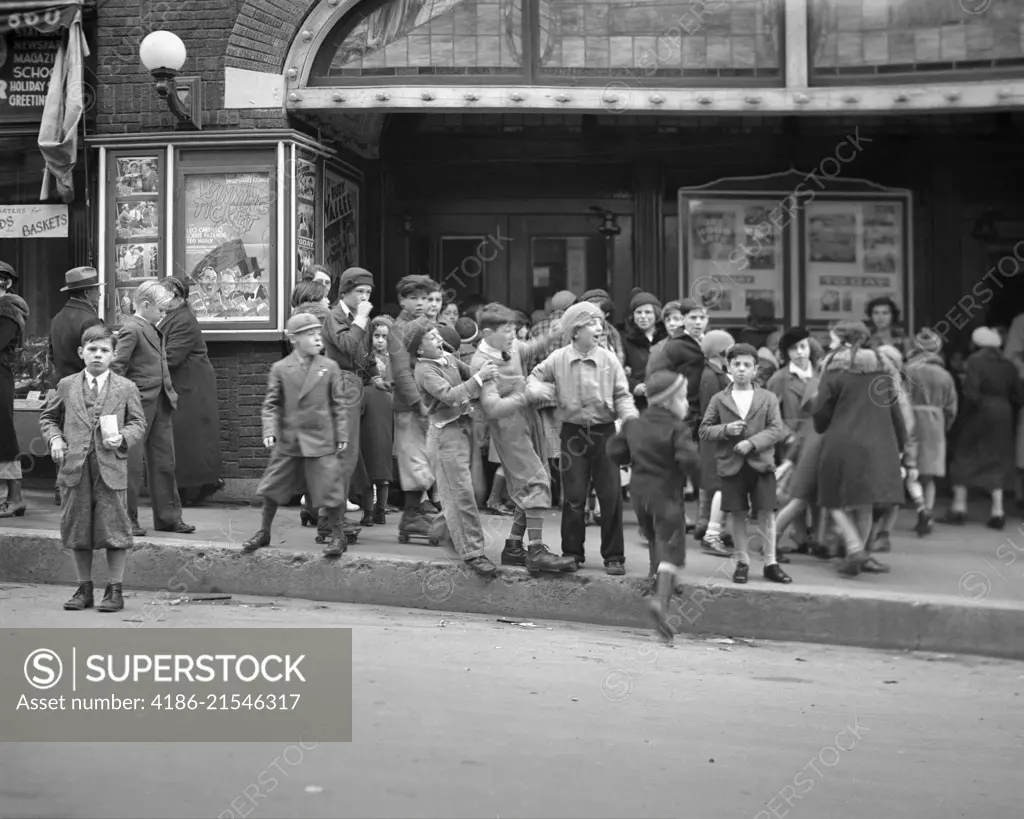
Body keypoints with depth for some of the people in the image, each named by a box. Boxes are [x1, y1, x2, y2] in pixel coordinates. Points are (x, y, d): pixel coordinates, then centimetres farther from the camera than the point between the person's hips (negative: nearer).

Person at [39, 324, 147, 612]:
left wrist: (123, 437, -13)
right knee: (77, 530, 9)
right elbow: (48, 417, 17)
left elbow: (138, 423, 5)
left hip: (111, 469, -2)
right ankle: (84, 588, 22)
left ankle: (115, 589, 11)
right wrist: (54, 438, 0)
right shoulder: (66, 385, 9)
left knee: (114, 529, 0)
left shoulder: (126, 388, 4)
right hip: (74, 468, 2)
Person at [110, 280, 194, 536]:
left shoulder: (154, 330, 14)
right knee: (132, 464, -1)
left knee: (165, 462, 12)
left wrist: (170, 393, 13)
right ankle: (126, 520, 9)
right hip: (139, 403, -9)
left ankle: (168, 517, 20)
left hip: (161, 403, 9)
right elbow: (117, 367, -16)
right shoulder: (131, 329, -13)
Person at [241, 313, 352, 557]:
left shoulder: (330, 367, 1)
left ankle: (337, 535, 16)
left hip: (321, 441, -1)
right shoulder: (280, 368, 2)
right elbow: (271, 404, 3)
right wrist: (269, 431, -8)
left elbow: (339, 404, 3)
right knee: (273, 487, 11)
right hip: (287, 441, 2)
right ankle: (263, 532, 28)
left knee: (328, 488, -1)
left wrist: (342, 435, 1)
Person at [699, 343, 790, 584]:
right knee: (738, 515, 5)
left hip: (761, 464, 0)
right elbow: (704, 430, 5)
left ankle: (771, 563, 9)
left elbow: (777, 430, -3)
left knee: (766, 513, -2)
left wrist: (752, 442, -16)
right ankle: (742, 562, 17)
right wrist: (725, 430, -13)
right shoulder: (719, 400, 6)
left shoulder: (768, 398, 5)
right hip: (732, 465, 0)